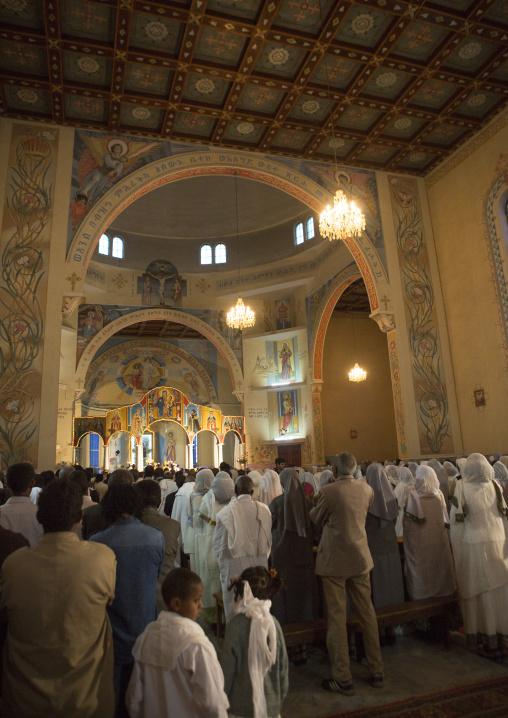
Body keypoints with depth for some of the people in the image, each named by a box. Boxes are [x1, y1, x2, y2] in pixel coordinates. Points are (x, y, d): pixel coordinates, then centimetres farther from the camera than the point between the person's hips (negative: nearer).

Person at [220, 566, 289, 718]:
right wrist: (281, 696, 17)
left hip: (241, 705, -3)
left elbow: (227, 668, -11)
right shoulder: (273, 623, -9)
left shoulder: (235, 625, -18)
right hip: (271, 704, 3)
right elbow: (283, 663, 1)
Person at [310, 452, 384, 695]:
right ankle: (376, 671, 30)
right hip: (360, 558, 5)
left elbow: (316, 520, -4)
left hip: (334, 561, -5)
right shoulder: (366, 489, -4)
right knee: (367, 613, 17)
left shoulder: (328, 491, -18)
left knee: (337, 617, 6)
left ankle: (343, 678, 16)